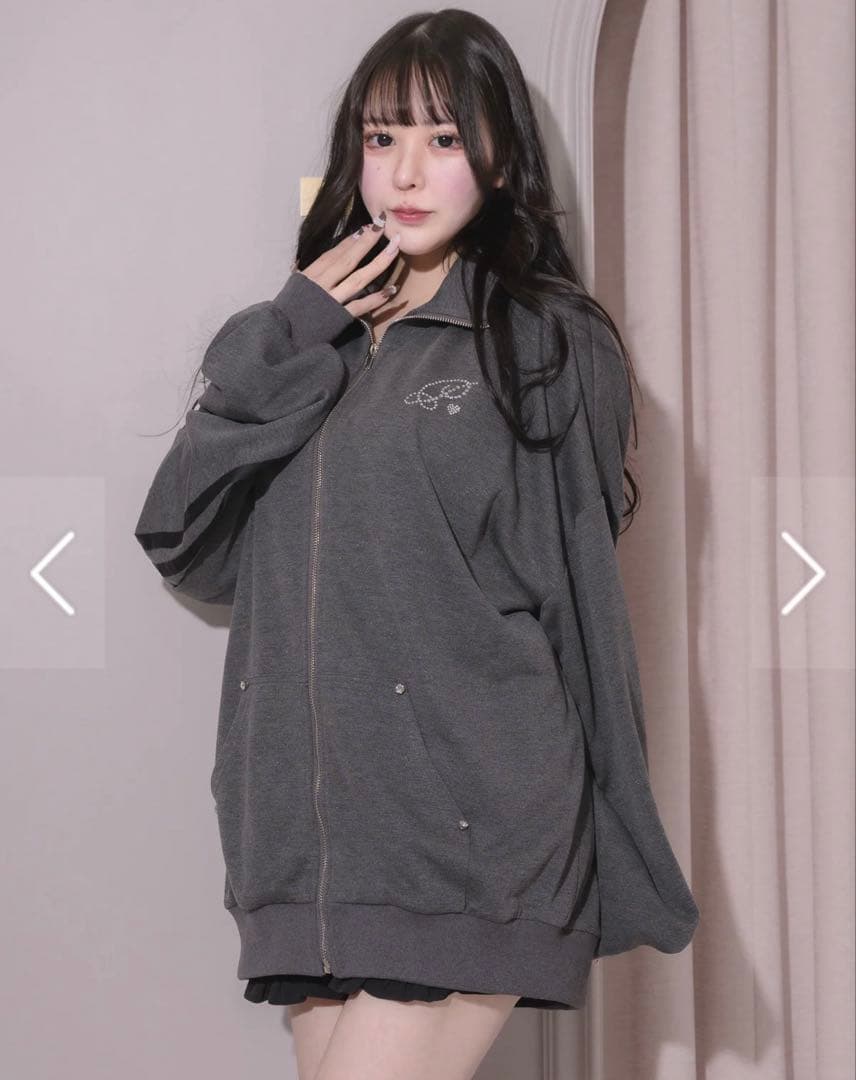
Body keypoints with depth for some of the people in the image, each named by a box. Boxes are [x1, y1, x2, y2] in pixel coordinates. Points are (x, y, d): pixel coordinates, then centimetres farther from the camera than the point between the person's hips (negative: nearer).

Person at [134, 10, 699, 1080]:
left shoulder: (551, 343, 5)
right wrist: (281, 348, 0)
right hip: (310, 830, 4)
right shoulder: (305, 342, 17)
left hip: (471, 832, -4)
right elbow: (183, 545, 8)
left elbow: (572, 597, 5)